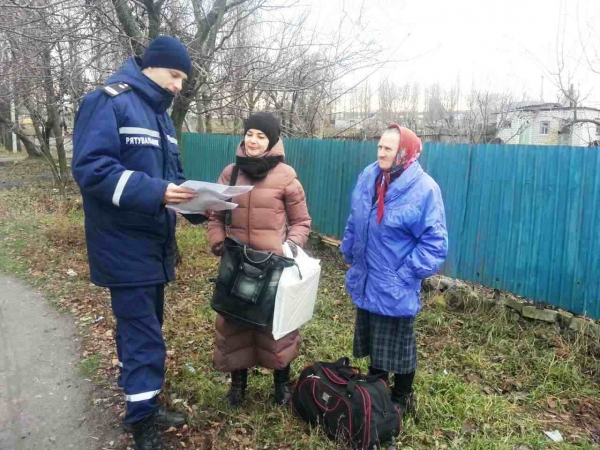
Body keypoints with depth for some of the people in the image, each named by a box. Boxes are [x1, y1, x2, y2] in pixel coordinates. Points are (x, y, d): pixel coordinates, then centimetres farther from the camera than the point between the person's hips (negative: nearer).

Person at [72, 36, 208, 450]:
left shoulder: (160, 115, 16)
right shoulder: (108, 102, -13)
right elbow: (90, 168, -23)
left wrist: (196, 203, -1)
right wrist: (153, 193, -30)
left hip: (155, 244, 9)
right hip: (126, 247, -9)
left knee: (143, 329, 19)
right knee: (145, 339, -5)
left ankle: (144, 405, 35)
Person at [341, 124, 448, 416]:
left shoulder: (424, 189, -19)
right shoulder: (368, 177, -1)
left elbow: (434, 242, -17)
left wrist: (406, 274, -18)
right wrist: (349, 254, 13)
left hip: (395, 288, -6)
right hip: (366, 281, 6)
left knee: (398, 346, 13)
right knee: (372, 342, 23)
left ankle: (402, 399, 35)